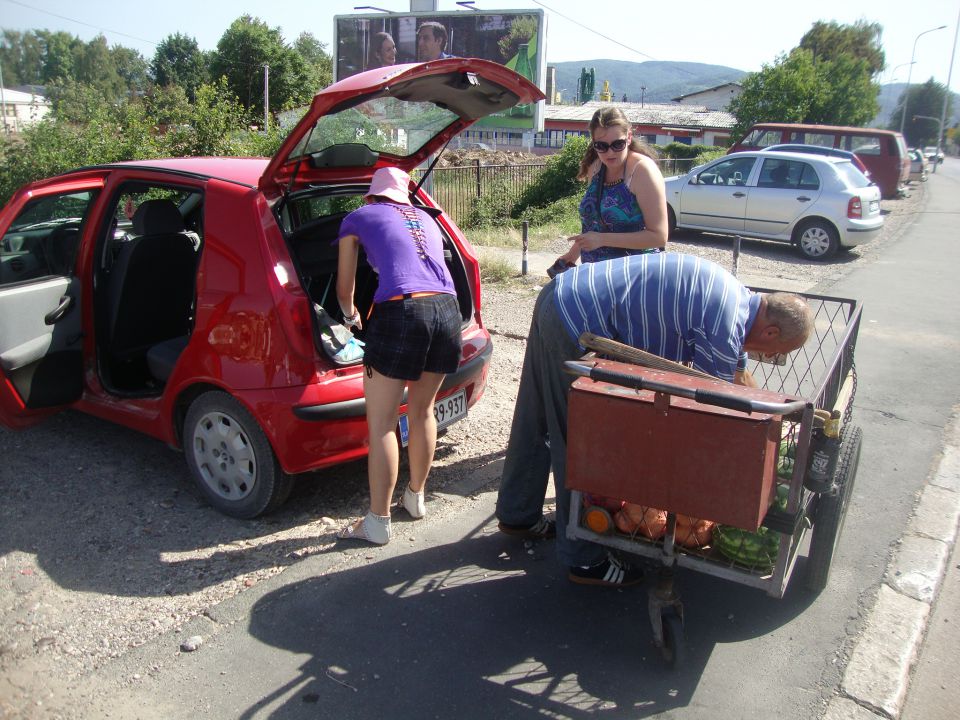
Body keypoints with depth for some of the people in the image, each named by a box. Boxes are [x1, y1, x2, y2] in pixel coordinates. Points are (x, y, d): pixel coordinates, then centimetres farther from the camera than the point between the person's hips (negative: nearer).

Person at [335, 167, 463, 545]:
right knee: (422, 410, 23)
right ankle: (415, 496, 39)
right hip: (447, 309, 5)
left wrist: (351, 316, 46)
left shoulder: (357, 219, 18)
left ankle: (378, 523, 15)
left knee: (381, 425, 6)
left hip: (400, 312, -5)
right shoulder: (425, 219, 29)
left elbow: (344, 290, 25)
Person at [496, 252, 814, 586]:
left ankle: (518, 515, 41)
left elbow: (739, 375, 28)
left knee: (536, 424, 22)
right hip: (577, 323, -10)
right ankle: (584, 559, 17)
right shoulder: (725, 325, -15)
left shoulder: (736, 296, 14)